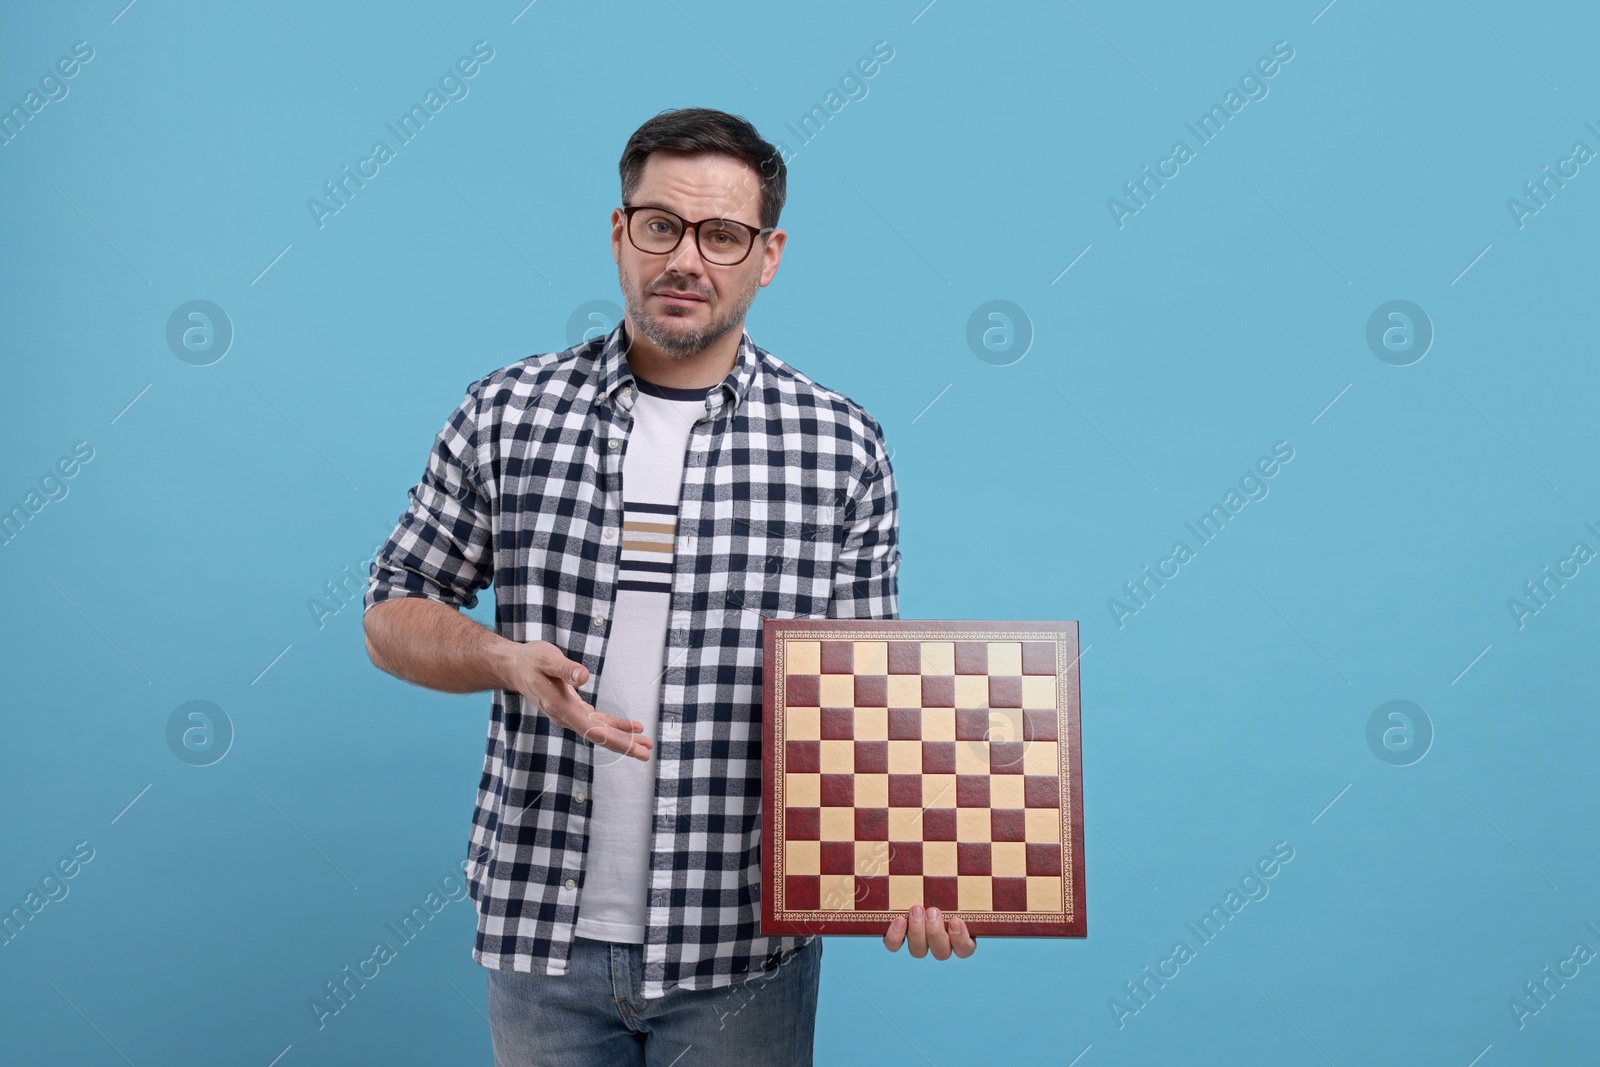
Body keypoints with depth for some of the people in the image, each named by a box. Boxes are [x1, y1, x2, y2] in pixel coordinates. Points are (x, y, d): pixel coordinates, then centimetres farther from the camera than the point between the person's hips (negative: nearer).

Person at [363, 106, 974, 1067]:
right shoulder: (509, 412, -1)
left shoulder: (843, 446, -3)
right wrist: (506, 659, -15)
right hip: (538, 927, 1)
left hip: (742, 946, 0)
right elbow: (394, 616, 6)